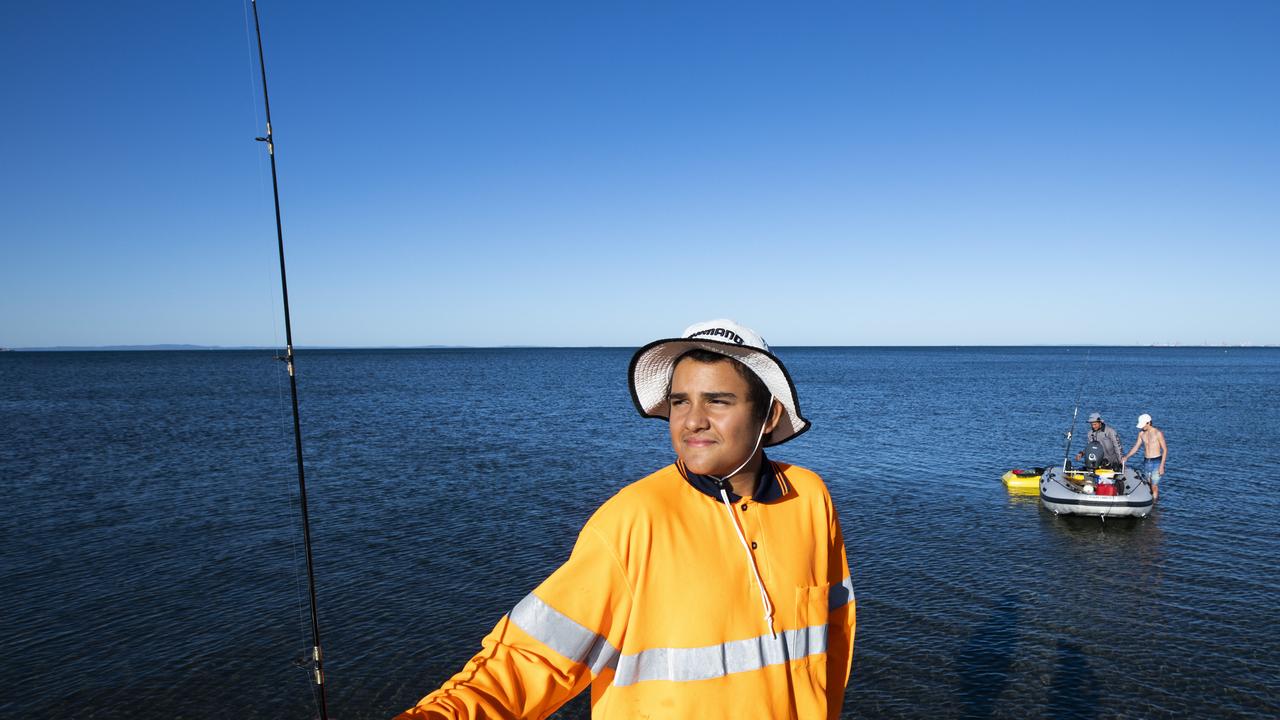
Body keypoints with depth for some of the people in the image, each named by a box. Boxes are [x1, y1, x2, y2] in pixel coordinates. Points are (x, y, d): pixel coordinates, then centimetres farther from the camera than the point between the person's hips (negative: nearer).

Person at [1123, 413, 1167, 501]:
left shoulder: (1158, 433, -9)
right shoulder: (1141, 433, 7)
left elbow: (1165, 449, -8)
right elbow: (1136, 447, 14)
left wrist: (1162, 465, -13)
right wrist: (1126, 457, 1)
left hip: (1156, 462, -5)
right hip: (1146, 462, 5)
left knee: (1154, 486, -7)